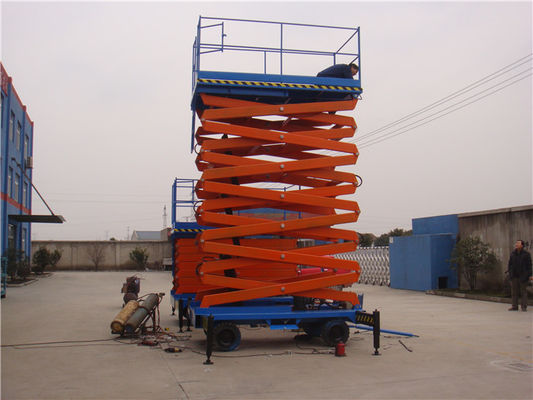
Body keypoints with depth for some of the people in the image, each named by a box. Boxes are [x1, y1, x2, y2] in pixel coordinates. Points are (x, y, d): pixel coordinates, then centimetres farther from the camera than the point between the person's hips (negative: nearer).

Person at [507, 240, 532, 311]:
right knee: (514, 291, 6)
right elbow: (510, 264, 14)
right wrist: (509, 271, 5)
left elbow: (529, 265, -5)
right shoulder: (513, 254, 9)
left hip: (522, 276, -4)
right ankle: (515, 306, 12)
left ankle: (524, 307, 8)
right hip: (514, 276, 4)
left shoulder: (526, 254, -4)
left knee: (523, 291, 2)